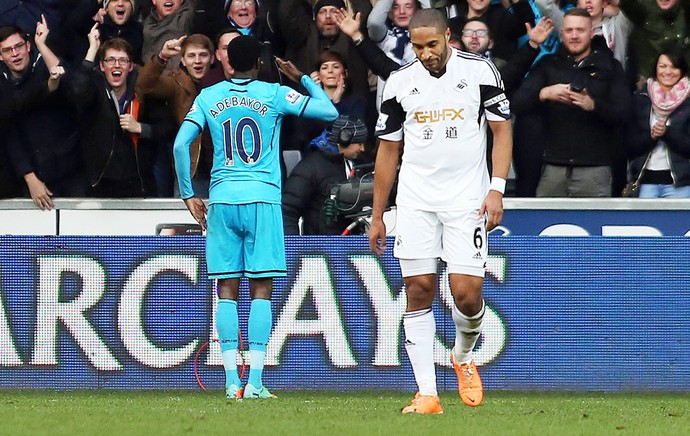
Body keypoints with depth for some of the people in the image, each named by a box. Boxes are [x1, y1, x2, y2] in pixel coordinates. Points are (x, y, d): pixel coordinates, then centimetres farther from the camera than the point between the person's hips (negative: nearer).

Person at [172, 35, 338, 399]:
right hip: (262, 198, -2)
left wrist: (188, 195, 8)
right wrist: (303, 79, 17)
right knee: (261, 290, -1)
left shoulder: (208, 98, 7)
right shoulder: (274, 95, 1)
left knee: (227, 291, 4)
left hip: (222, 199, 2)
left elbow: (180, 144, 0)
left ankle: (231, 381, -2)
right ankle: (255, 382, -8)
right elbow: (329, 111, 3)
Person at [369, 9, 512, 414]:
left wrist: (496, 189, -10)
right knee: (419, 292, -5)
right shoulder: (400, 82, 6)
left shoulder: (480, 71, -2)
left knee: (467, 293, -10)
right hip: (416, 199, 2)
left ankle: (463, 357, 23)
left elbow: (502, 130, 1)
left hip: (466, 198, -2)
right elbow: (388, 150, 13)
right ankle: (427, 394, -3)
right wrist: (377, 216, 13)